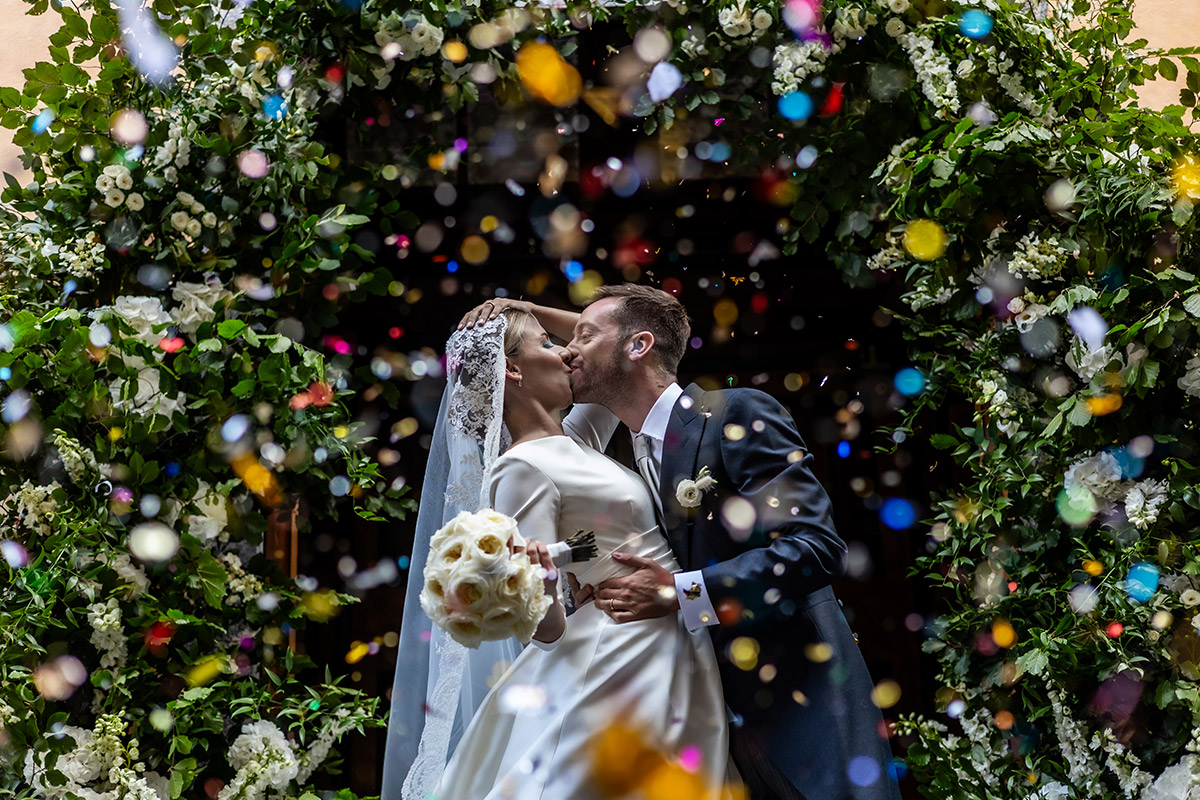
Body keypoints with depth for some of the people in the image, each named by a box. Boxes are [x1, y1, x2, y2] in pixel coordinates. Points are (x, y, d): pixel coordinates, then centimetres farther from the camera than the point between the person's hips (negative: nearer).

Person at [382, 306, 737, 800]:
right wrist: (537, 579, -39)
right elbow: (547, 629, -17)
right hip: (623, 662, -9)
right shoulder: (522, 469, -13)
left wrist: (529, 308, 17)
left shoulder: (575, 442, 13)